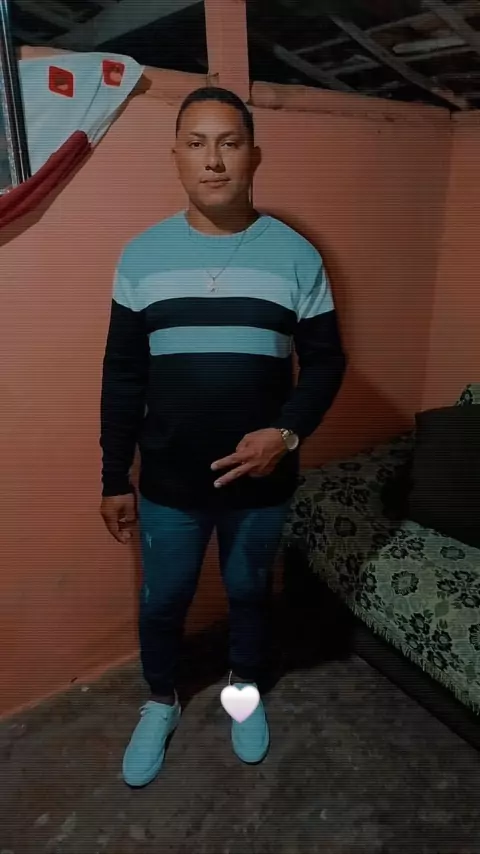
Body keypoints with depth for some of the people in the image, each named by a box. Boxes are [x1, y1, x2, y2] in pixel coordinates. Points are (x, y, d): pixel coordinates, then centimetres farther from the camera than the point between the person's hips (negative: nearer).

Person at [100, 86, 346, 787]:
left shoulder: (296, 255, -6)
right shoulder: (142, 255, -4)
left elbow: (325, 361, -1)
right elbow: (122, 376, 0)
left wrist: (288, 432, -18)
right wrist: (115, 478, 1)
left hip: (262, 480, 0)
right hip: (170, 483, 1)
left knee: (249, 591, 22)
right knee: (162, 601, 19)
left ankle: (245, 687, 52)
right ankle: (161, 702, 49)